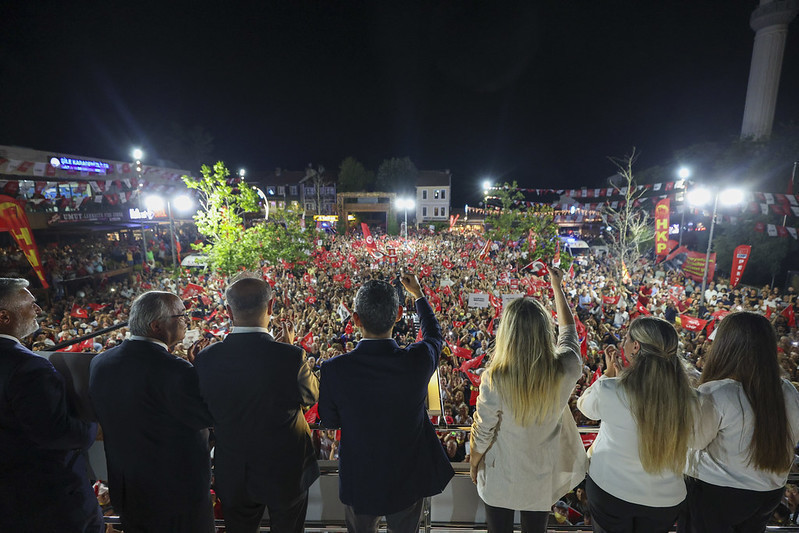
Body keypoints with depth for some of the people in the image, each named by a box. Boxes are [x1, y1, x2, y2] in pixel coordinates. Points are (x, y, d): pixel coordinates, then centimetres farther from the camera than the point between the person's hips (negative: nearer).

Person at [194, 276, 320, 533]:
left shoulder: (206, 358, -18)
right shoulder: (291, 357, -29)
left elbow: (206, 412, -1)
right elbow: (312, 396, -9)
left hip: (233, 477, 3)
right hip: (285, 473, -2)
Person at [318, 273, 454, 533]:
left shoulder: (334, 369, -27)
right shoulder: (419, 359, -26)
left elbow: (329, 421, -8)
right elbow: (434, 335, 0)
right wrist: (418, 294, 13)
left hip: (358, 481, 0)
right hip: (408, 479, 1)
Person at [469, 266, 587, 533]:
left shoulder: (495, 379, -33)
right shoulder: (565, 370, -26)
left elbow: (482, 432, -18)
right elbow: (568, 331, -4)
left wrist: (474, 463, 4)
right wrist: (557, 286, 8)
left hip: (501, 477, -2)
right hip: (543, 476, 3)